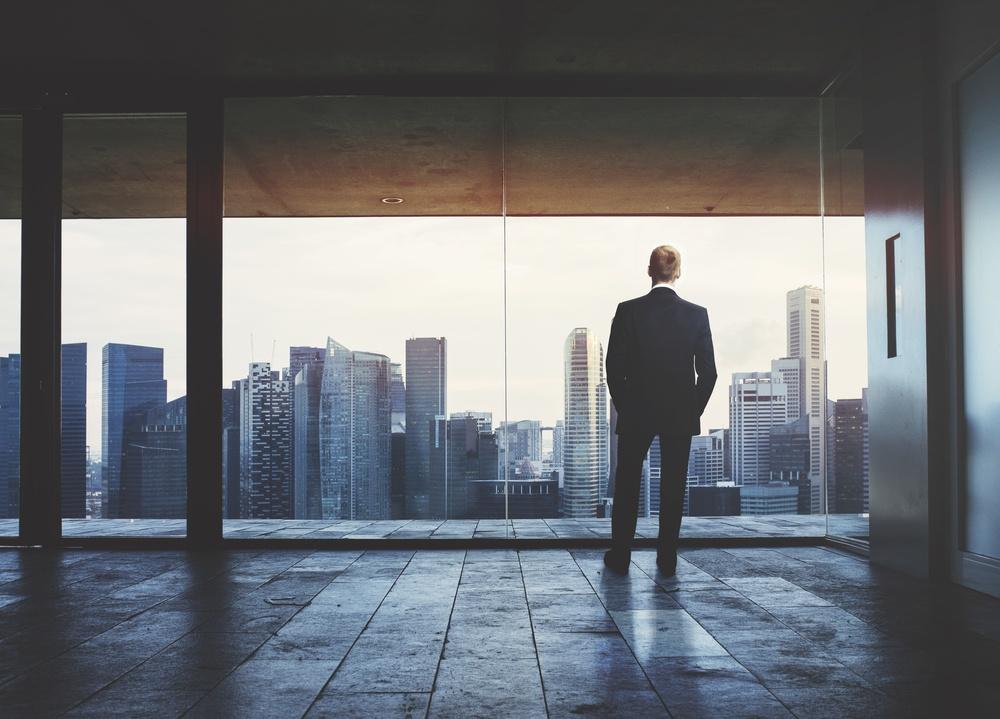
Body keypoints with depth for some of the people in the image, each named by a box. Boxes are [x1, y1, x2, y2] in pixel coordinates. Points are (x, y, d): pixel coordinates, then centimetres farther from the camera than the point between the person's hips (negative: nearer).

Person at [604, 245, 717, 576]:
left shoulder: (628, 311, -8)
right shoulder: (697, 314, -5)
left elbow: (615, 367, -6)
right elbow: (707, 371, -3)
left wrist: (623, 407, 8)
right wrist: (695, 410, 9)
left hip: (636, 412, -1)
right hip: (681, 413, 1)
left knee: (627, 485, 11)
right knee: (673, 486, 9)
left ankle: (620, 557, 17)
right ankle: (667, 560, 13)